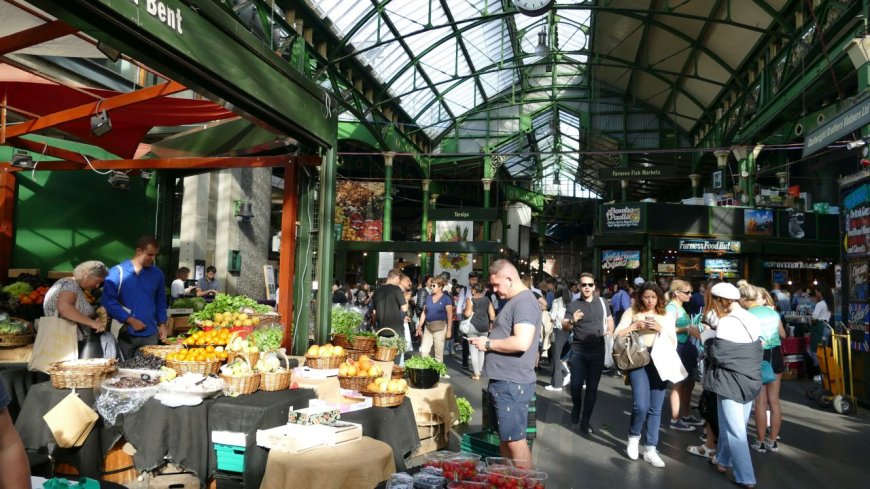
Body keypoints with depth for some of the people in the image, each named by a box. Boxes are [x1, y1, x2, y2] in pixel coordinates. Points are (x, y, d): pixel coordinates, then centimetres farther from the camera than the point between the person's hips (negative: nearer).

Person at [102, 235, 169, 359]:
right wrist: (130, 320, -13)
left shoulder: (157, 274, 7)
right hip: (125, 333, -3)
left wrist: (162, 323, 7)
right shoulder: (117, 272, -5)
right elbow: (108, 301, -9)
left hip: (150, 334, 3)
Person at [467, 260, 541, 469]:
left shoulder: (524, 302, -17)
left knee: (515, 441, -1)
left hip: (512, 384, -10)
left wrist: (488, 344, -17)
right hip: (503, 381, 10)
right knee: (504, 439, 18)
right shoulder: (513, 301, 16)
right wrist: (487, 340, 10)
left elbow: (521, 342, -28)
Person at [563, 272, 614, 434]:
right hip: (578, 350, -2)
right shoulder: (573, 305, -2)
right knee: (576, 384, -4)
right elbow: (564, 326, -10)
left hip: (597, 351, 2)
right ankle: (576, 408, 28)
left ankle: (585, 420, 16)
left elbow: (609, 319, 20)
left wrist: (610, 332, 1)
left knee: (592, 387, 5)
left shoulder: (602, 303, 5)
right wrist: (572, 321, -32)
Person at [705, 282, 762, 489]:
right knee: (730, 423, 20)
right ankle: (723, 460, 34)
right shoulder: (751, 319, 7)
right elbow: (749, 348, 13)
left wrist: (708, 345, 1)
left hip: (731, 381, -8)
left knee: (735, 429, -1)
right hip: (750, 379, 8)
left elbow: (717, 353, -19)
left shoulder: (727, 323, -19)